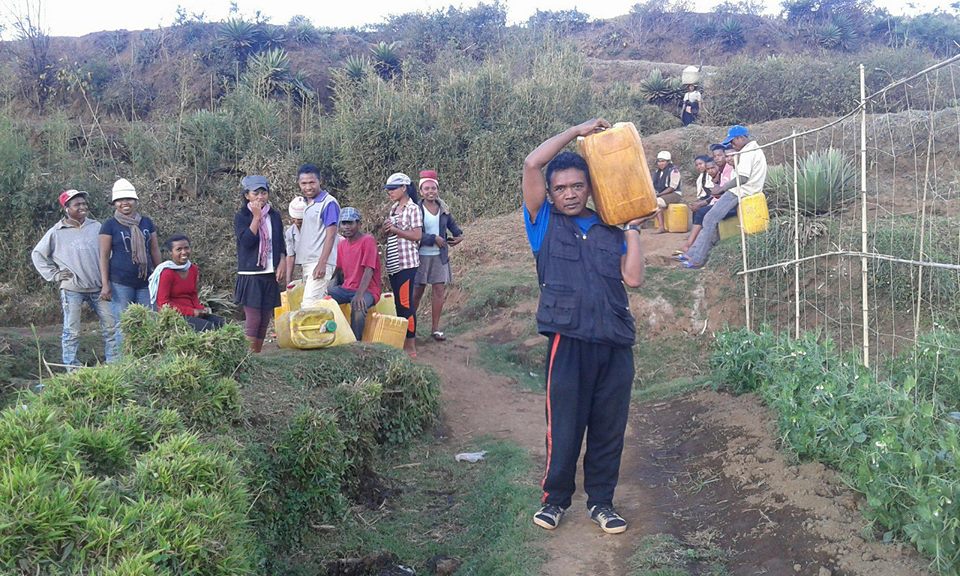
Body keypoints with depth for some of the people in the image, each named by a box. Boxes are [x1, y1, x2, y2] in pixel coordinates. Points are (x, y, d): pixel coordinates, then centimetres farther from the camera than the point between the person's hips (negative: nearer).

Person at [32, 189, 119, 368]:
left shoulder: (96, 227, 4)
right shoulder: (56, 232, -1)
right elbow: (37, 254, 9)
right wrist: (54, 275, 1)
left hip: (98, 287, 3)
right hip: (72, 289, -2)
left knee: (111, 326, 3)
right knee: (72, 331, 2)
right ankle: (72, 371, 9)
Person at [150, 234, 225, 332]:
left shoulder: (194, 269, 10)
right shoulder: (167, 273, -12)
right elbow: (163, 304, -13)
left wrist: (200, 309, -5)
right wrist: (191, 312, -16)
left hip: (192, 312, 7)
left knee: (220, 322, -12)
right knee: (207, 326, -25)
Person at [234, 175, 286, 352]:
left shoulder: (274, 217, 11)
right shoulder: (241, 217, -2)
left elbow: (281, 245, 15)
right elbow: (246, 241, -18)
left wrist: (281, 263, 0)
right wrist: (257, 217, -16)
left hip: (270, 275, 5)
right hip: (250, 275, -5)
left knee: (265, 319, 7)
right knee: (252, 319, -9)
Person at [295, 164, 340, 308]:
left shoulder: (328, 203, -8)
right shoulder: (306, 204, 17)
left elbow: (330, 234, -14)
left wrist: (322, 263, -20)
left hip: (319, 263, -8)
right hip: (307, 262, 8)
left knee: (309, 305, -17)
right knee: (318, 304, 9)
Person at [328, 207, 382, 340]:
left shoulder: (367, 240, -11)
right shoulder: (342, 245, 12)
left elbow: (368, 270, -21)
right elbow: (337, 270, 15)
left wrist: (359, 294, -32)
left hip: (367, 290, -7)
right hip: (346, 289, 7)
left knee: (358, 306, -37)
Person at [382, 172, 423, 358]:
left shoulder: (413, 209, -8)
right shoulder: (393, 208, 16)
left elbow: (417, 235, -13)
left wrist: (394, 229, -16)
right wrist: (385, 228, -1)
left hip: (407, 262, -8)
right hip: (393, 263, 8)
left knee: (405, 303, -8)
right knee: (398, 302, 11)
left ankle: (411, 346, -4)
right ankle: (402, 341, 19)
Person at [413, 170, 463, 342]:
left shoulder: (444, 209, 6)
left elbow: (452, 224, 22)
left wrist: (459, 235, 3)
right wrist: (434, 239, -17)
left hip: (440, 256, 4)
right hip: (421, 256, -4)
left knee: (439, 289, 2)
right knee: (417, 291, 2)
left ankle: (435, 328, 11)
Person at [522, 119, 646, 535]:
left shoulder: (609, 231, 15)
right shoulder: (544, 223, 6)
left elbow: (633, 278, 3)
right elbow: (532, 164, -5)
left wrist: (633, 228, 6)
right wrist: (577, 131, 2)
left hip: (616, 344, 3)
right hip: (569, 341, -3)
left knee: (609, 427, 10)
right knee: (564, 426, 4)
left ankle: (601, 500, 26)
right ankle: (556, 498, 24)